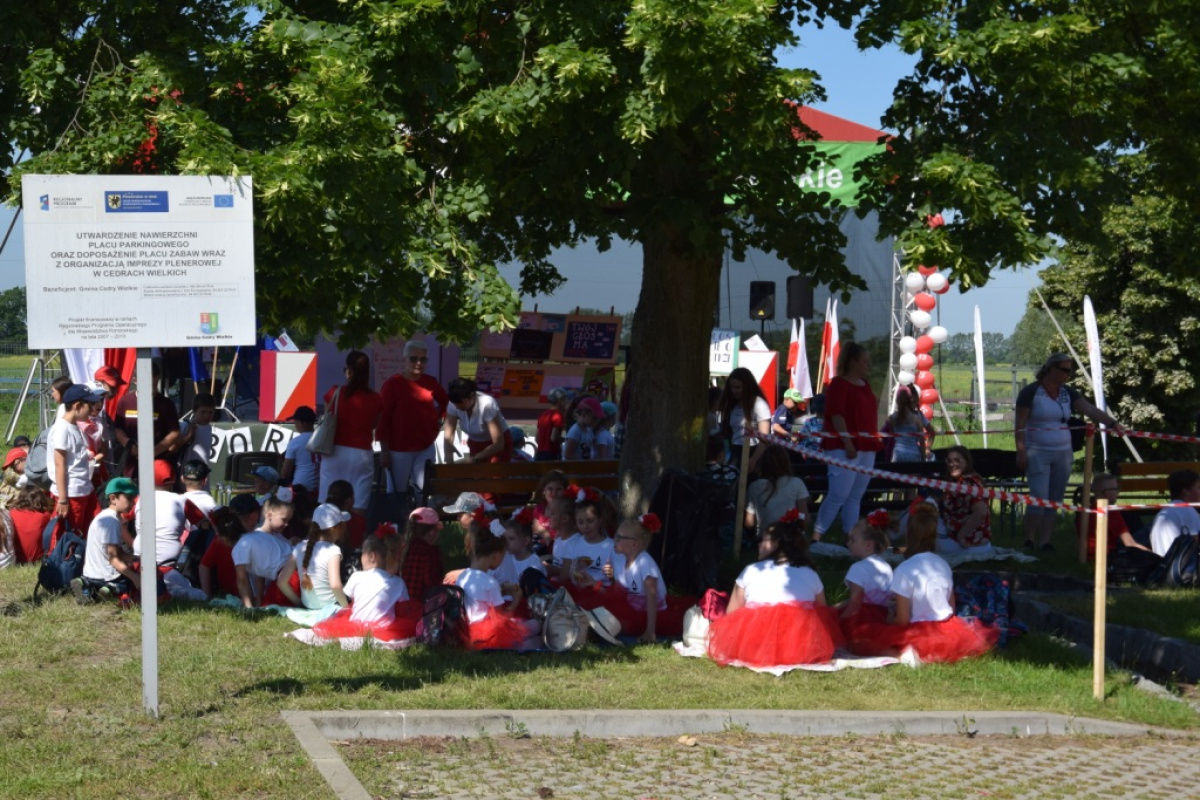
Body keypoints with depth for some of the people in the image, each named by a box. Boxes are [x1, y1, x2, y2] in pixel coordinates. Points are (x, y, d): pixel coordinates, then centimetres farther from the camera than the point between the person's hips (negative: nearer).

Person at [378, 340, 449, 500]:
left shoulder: (431, 382, 6)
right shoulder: (392, 384, -8)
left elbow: (445, 402, 25)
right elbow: (383, 419, -9)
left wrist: (438, 420, 11)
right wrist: (384, 450, -11)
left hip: (426, 447, 4)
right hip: (400, 448, -4)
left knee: (424, 491, 2)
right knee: (400, 492, 1)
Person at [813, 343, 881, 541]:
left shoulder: (864, 385, 18)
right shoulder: (839, 384, -7)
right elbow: (836, 415, -15)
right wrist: (847, 443, -22)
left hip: (866, 448, 8)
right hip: (845, 447, -8)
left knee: (855, 496, 7)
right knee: (839, 495, -13)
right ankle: (816, 538, -10)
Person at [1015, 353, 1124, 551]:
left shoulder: (1068, 393, 8)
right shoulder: (1030, 392, -8)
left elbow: (1090, 410, -4)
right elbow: (1020, 424, -8)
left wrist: (1111, 423, -19)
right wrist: (1021, 451, -14)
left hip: (1063, 454, 6)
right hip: (1037, 453, -6)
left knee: (1054, 500, 5)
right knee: (1039, 497, -12)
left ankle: (1044, 542, 9)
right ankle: (1029, 541, -1)